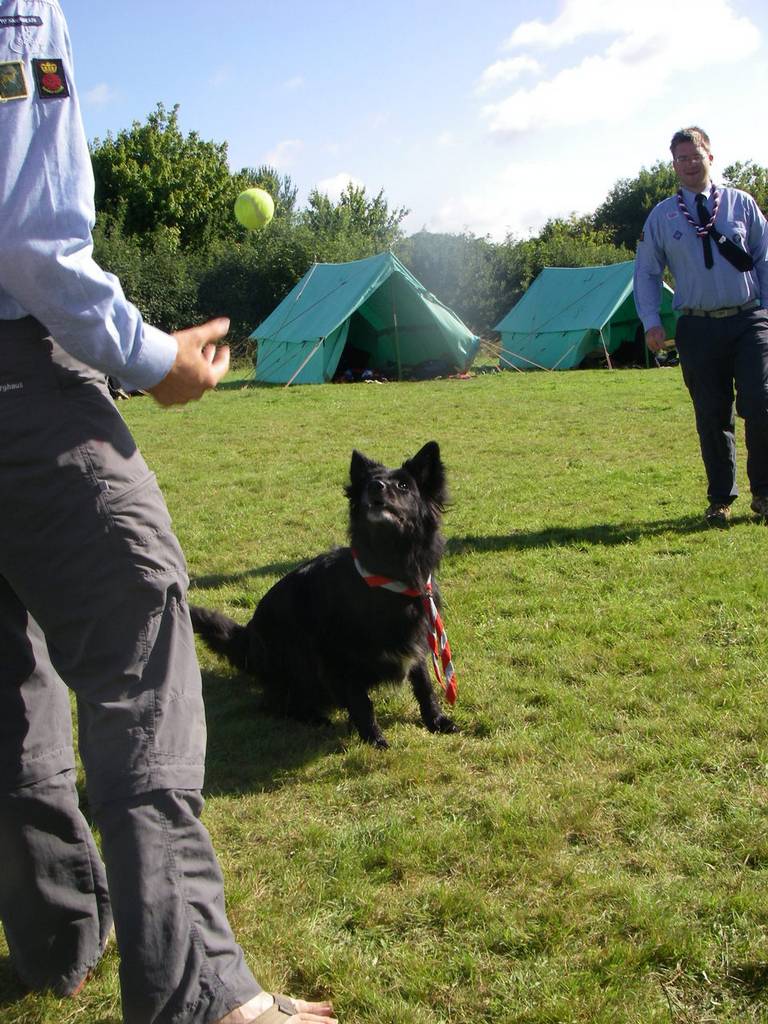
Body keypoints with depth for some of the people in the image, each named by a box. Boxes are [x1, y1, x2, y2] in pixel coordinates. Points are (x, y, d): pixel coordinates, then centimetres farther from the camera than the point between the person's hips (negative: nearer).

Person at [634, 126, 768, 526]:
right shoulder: (662, 216, 6)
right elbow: (646, 272, 10)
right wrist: (651, 322, 0)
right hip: (698, 328, 0)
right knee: (712, 417, 5)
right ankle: (720, 500, 18)